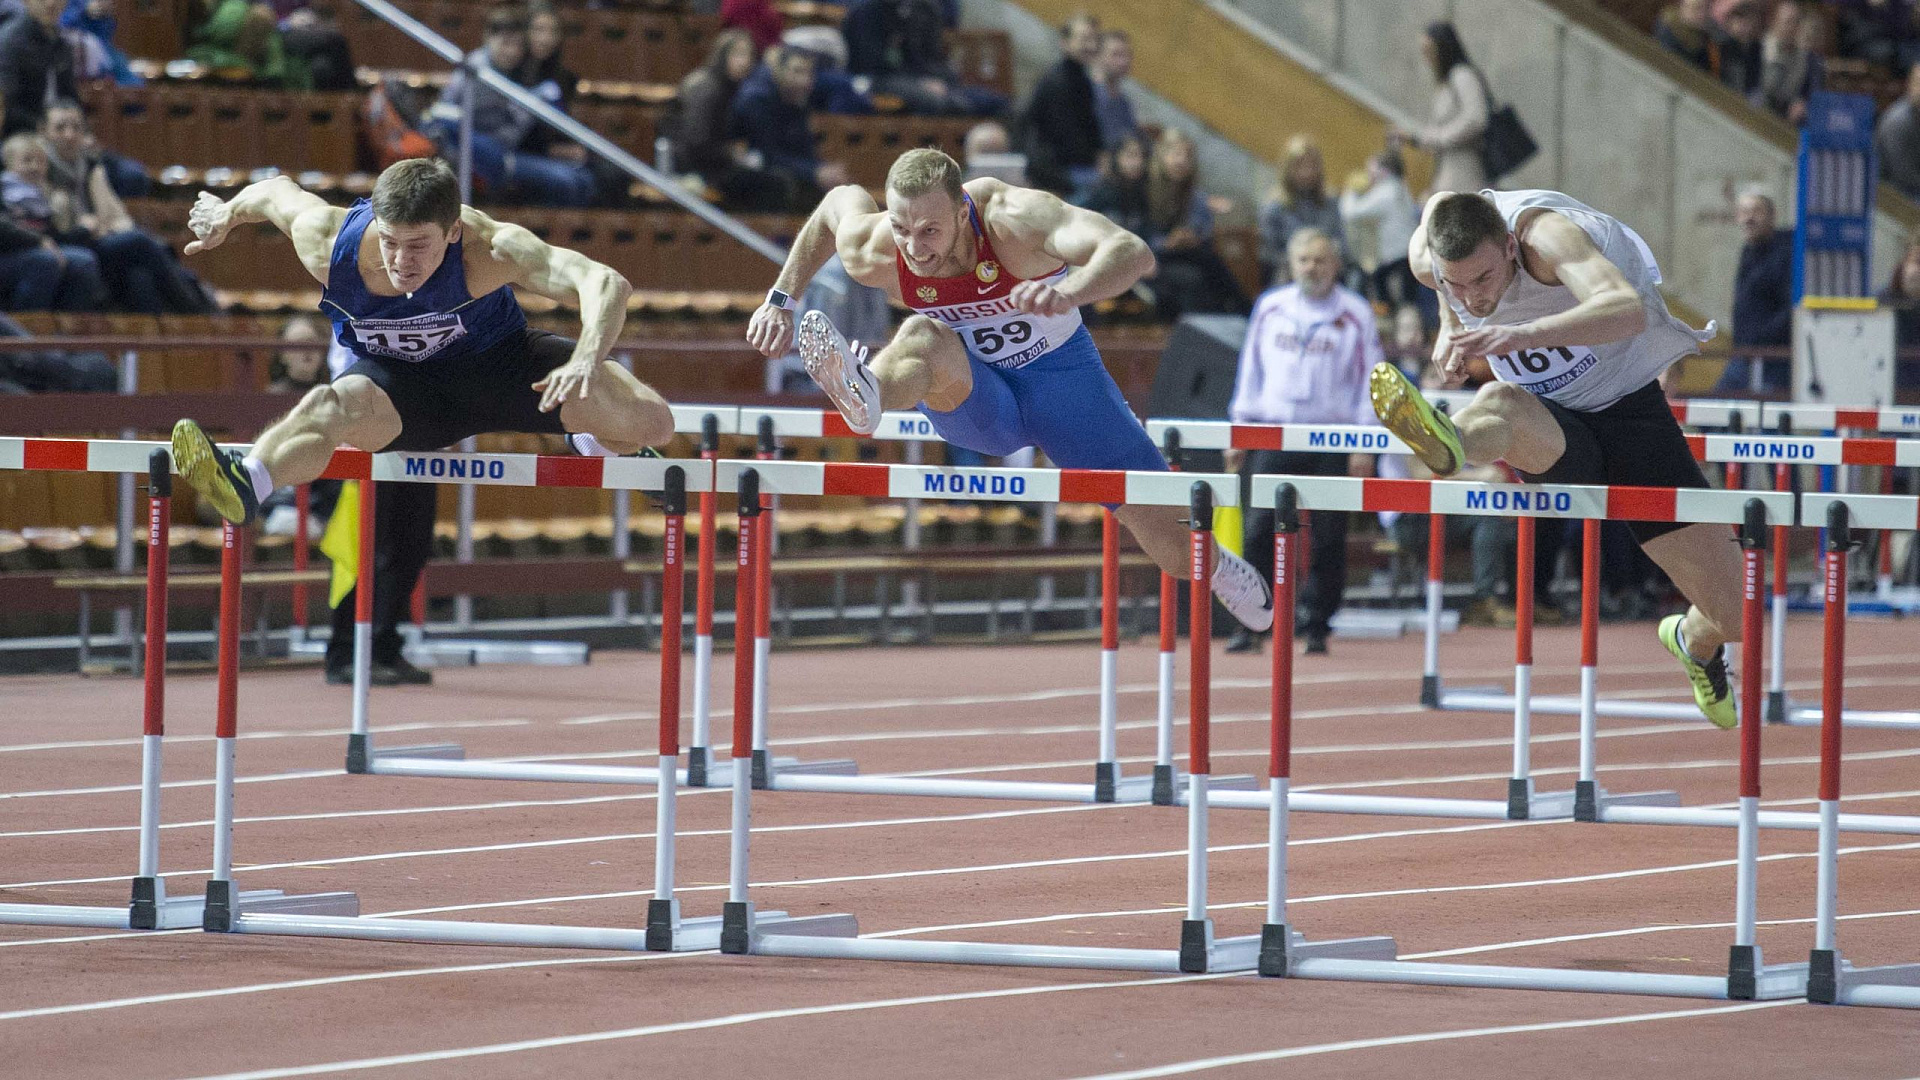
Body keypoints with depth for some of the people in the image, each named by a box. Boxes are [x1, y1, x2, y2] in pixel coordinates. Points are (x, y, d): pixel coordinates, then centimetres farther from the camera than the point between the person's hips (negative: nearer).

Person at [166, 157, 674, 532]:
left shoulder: (487, 249, -37)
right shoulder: (328, 244, -29)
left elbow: (607, 285, -47)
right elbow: (278, 191, -5)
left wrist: (587, 359, -66)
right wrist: (227, 213, 17)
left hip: (496, 361, 0)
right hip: (401, 383, 0)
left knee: (652, 424, -11)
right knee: (329, 407, -36)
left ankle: (597, 443, 24)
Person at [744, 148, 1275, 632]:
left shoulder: (1012, 219, -35)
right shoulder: (871, 253, -23)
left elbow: (1134, 253, -50)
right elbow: (839, 200, 3)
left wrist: (1068, 292, -69)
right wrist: (781, 299, 3)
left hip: (1059, 376, -1)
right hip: (973, 393, 1)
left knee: (1171, 541, 2)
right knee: (922, 338, -37)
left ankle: (1214, 569, 39)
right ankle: (864, 396, -70)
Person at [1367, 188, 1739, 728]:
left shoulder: (1546, 233, -31)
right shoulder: (1427, 253, -14)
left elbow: (1629, 310, -51)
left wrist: (1524, 333, -64)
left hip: (1628, 407, -2)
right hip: (1553, 433, 2)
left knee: (1735, 616, -5)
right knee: (1499, 402, -38)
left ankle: (1696, 641, 33)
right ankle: (1448, 444, -75)